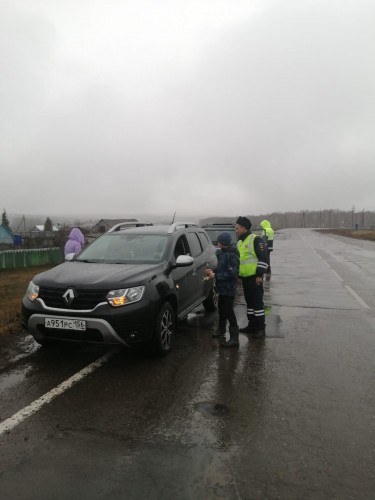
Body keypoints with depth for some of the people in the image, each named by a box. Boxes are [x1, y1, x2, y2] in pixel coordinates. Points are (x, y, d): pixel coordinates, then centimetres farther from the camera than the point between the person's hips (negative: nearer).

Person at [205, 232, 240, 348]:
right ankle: (221, 330, 41)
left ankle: (234, 338, -2)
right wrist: (213, 271, 4)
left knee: (228, 311, -7)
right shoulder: (222, 253, 8)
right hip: (222, 287, 10)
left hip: (228, 288, -10)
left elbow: (231, 274, -24)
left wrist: (215, 275, -20)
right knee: (221, 309, 22)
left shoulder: (232, 255, -21)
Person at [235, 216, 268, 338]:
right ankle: (252, 325, 25)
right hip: (244, 277, 8)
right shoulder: (239, 242, 16)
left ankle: (260, 328, 5)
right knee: (249, 302, 15)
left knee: (257, 302, -3)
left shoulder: (256, 239, -10)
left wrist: (259, 275, -17)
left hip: (254, 277, -8)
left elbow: (263, 258, -15)